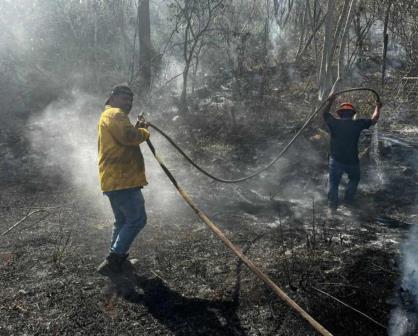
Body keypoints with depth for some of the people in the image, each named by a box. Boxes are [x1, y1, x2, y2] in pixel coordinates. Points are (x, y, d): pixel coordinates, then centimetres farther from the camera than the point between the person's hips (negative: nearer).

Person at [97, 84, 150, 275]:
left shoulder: (108, 115, 27)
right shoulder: (115, 113, -7)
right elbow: (129, 137, -23)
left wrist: (137, 129, 11)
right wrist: (143, 131, -5)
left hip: (114, 179, 11)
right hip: (122, 179, -11)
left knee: (123, 221, 20)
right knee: (137, 219, -9)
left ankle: (115, 259, 27)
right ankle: (112, 261, -10)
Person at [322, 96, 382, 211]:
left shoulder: (334, 123, -5)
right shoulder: (357, 123, -6)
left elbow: (325, 113, 16)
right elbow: (374, 119, 9)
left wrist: (331, 101, 28)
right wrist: (377, 107, 27)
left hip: (336, 160, 0)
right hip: (352, 161, 0)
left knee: (333, 182, 15)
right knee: (354, 179, 27)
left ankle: (332, 204, 11)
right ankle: (349, 199, 27)